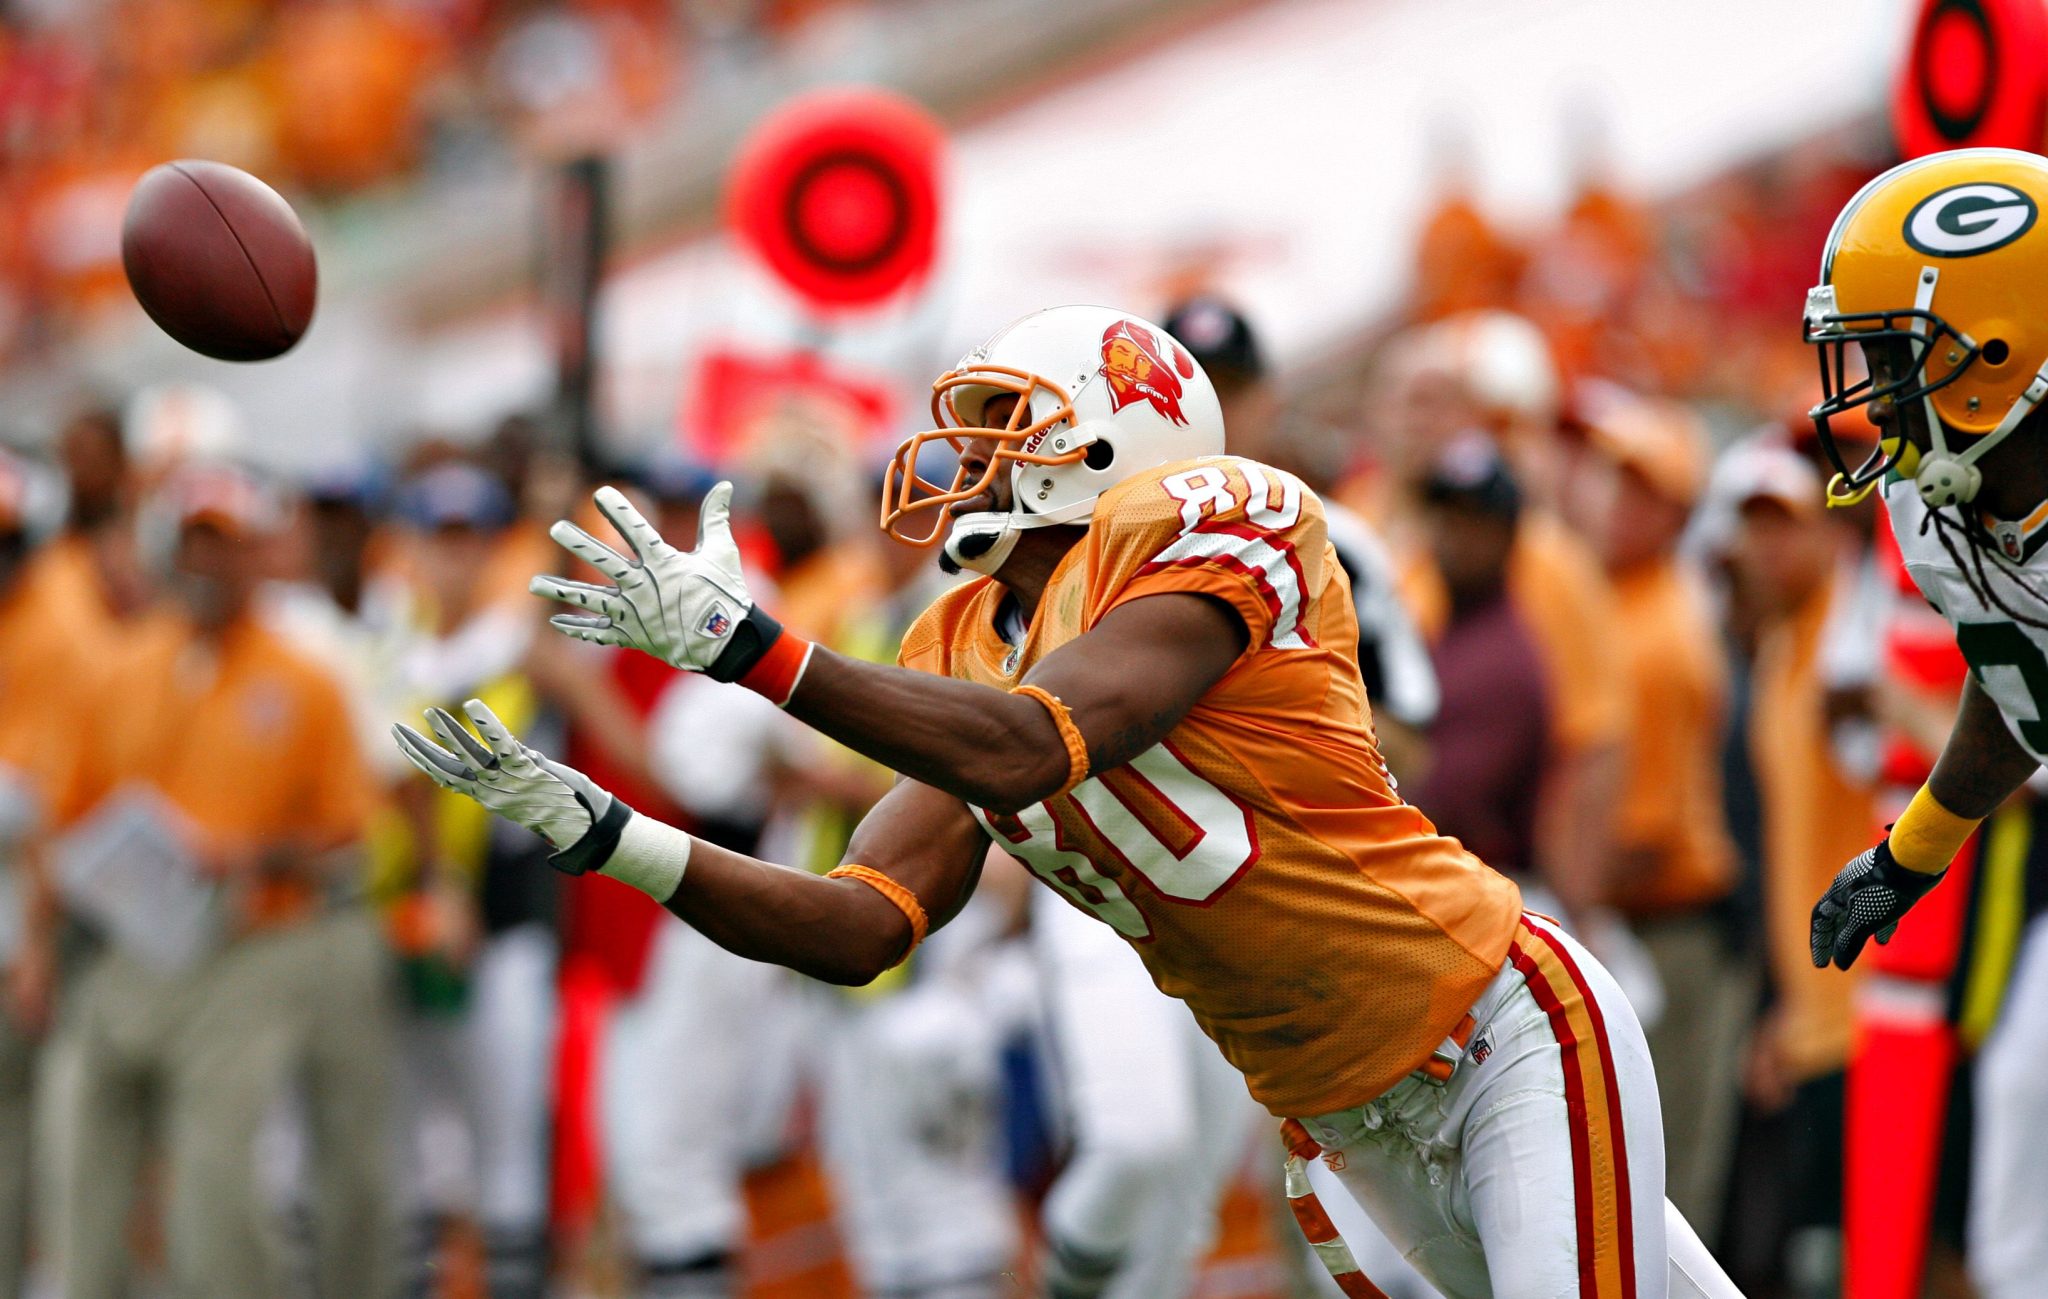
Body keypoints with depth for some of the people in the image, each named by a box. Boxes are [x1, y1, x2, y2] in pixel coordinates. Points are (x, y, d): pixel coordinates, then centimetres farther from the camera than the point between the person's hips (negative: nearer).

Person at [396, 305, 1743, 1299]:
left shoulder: (1205, 524, -16)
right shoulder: (964, 652, 7)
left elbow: (1026, 751, -30)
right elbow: (863, 928, -1)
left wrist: (743, 644, -34)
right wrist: (605, 833, -11)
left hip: (1507, 1034, -7)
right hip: (1345, 1115, 7)